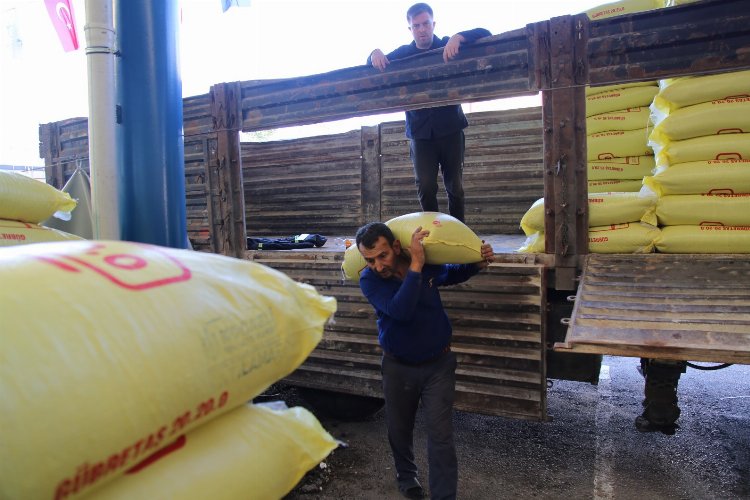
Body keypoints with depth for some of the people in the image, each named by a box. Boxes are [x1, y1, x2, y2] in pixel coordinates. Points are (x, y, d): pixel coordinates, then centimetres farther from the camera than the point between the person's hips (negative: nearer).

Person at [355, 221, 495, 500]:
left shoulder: (428, 265, -13)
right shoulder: (369, 279, -21)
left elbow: (454, 274, 11)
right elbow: (400, 311, -38)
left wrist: (479, 263, -8)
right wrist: (416, 265, -40)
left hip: (438, 364, 0)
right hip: (398, 367, 0)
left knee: (441, 436, -2)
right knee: (399, 429, 20)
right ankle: (406, 475, 50)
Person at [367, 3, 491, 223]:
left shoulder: (448, 46, 4)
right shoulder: (403, 54, 11)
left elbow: (484, 34, -4)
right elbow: (380, 61, 11)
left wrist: (458, 38, -24)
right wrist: (375, 54, -14)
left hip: (450, 128, -1)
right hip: (420, 132, 1)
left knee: (455, 186, 4)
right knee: (425, 187, -9)